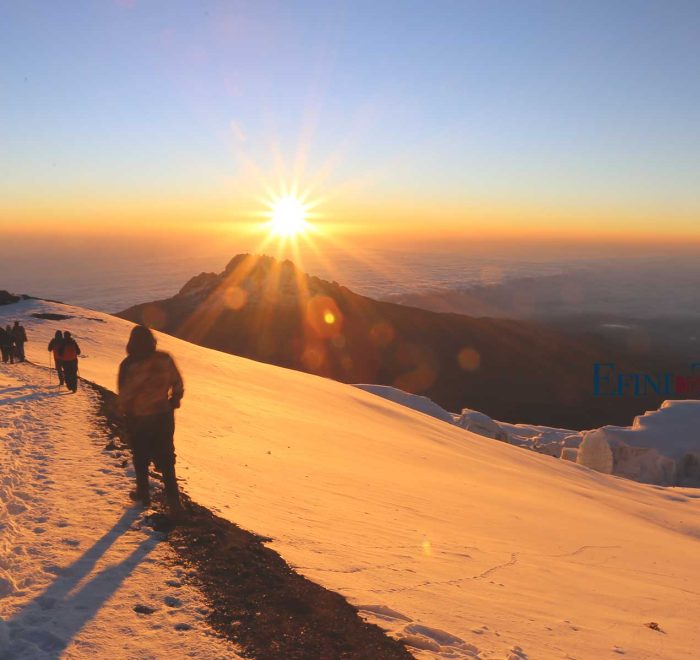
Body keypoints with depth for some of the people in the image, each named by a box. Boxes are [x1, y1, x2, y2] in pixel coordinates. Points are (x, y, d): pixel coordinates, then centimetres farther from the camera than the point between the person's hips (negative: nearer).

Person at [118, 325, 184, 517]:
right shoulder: (164, 359, -7)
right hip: (163, 416, 2)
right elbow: (178, 385, 0)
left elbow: (124, 393, -13)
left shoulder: (129, 364, -17)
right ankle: (174, 501, 2)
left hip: (138, 419, -2)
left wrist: (125, 410, 6)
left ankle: (143, 492, 32)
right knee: (166, 459, 9)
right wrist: (173, 402, 17)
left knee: (140, 457, 19)